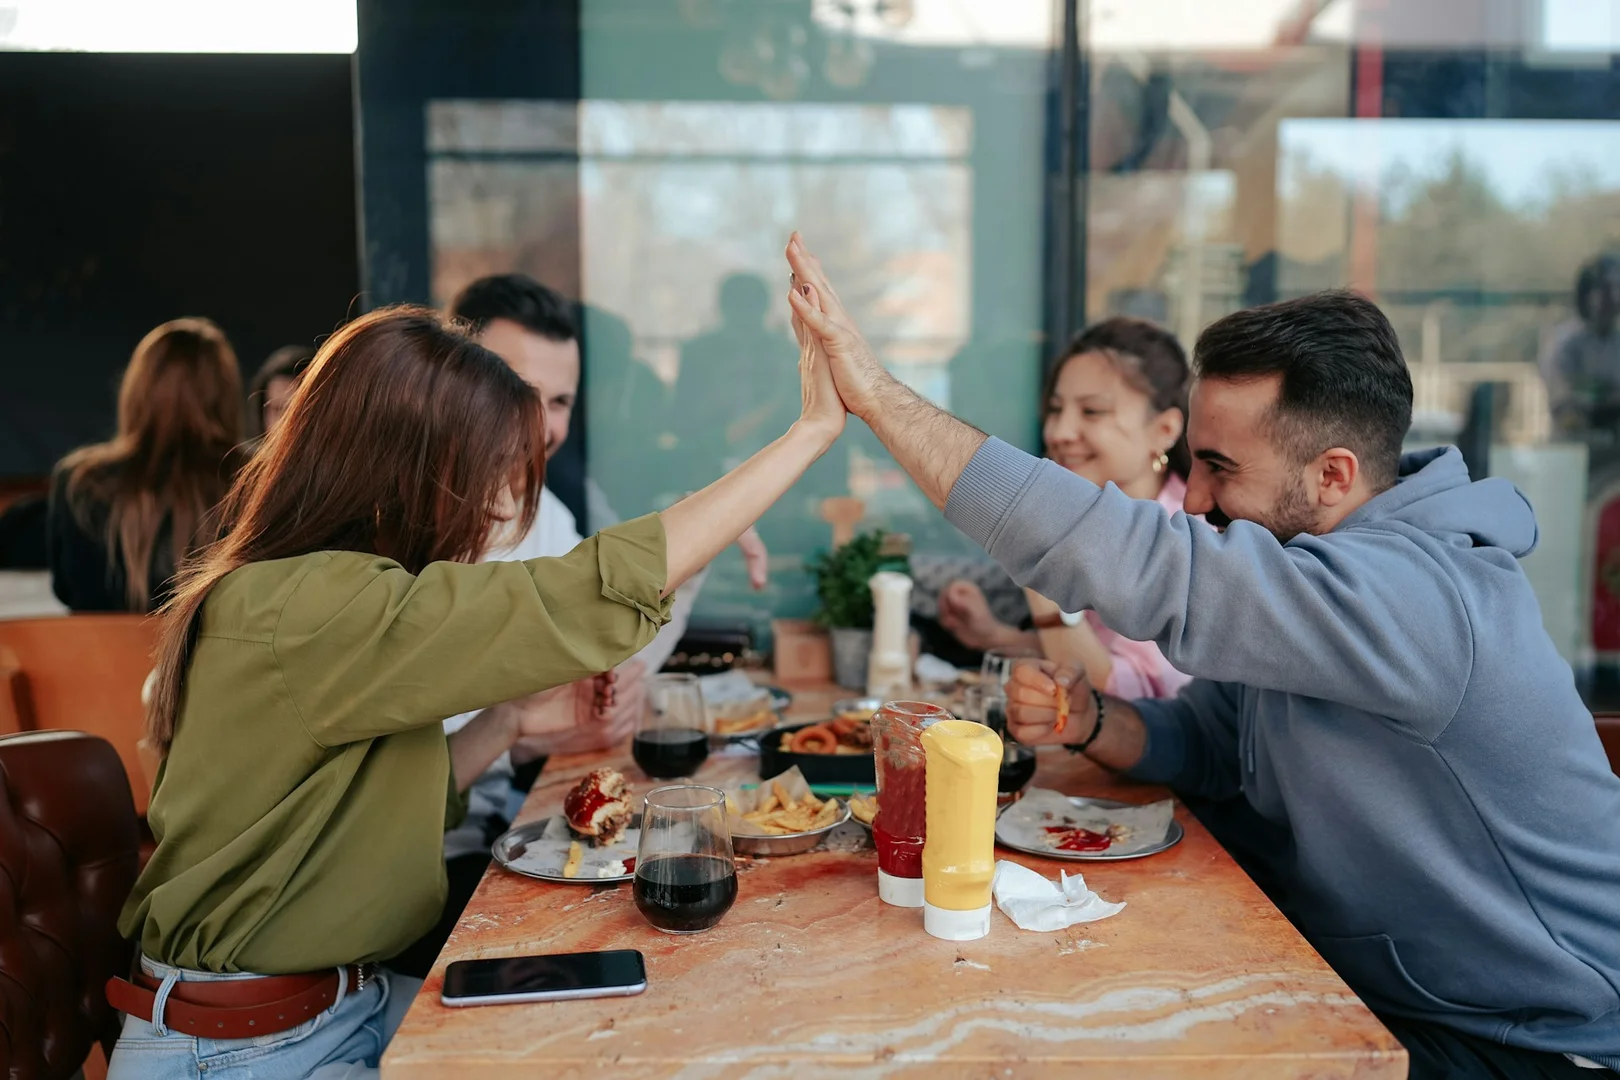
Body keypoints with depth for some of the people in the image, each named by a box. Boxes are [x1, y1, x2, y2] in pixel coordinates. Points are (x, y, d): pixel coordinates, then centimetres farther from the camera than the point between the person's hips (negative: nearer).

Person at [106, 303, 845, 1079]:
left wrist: (505, 722, -3)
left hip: (358, 1001, 8)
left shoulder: (331, 597, 5)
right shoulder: (305, 611, -25)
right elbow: (604, 593, -29)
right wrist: (814, 430, -23)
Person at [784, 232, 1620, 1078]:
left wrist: (879, 392, -38)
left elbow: (1141, 567, -40)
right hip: (1366, 996, 8)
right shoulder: (1309, 577, 0)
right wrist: (1086, 721, -17)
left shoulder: (1416, 594, -31)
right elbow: (1204, 746, 7)